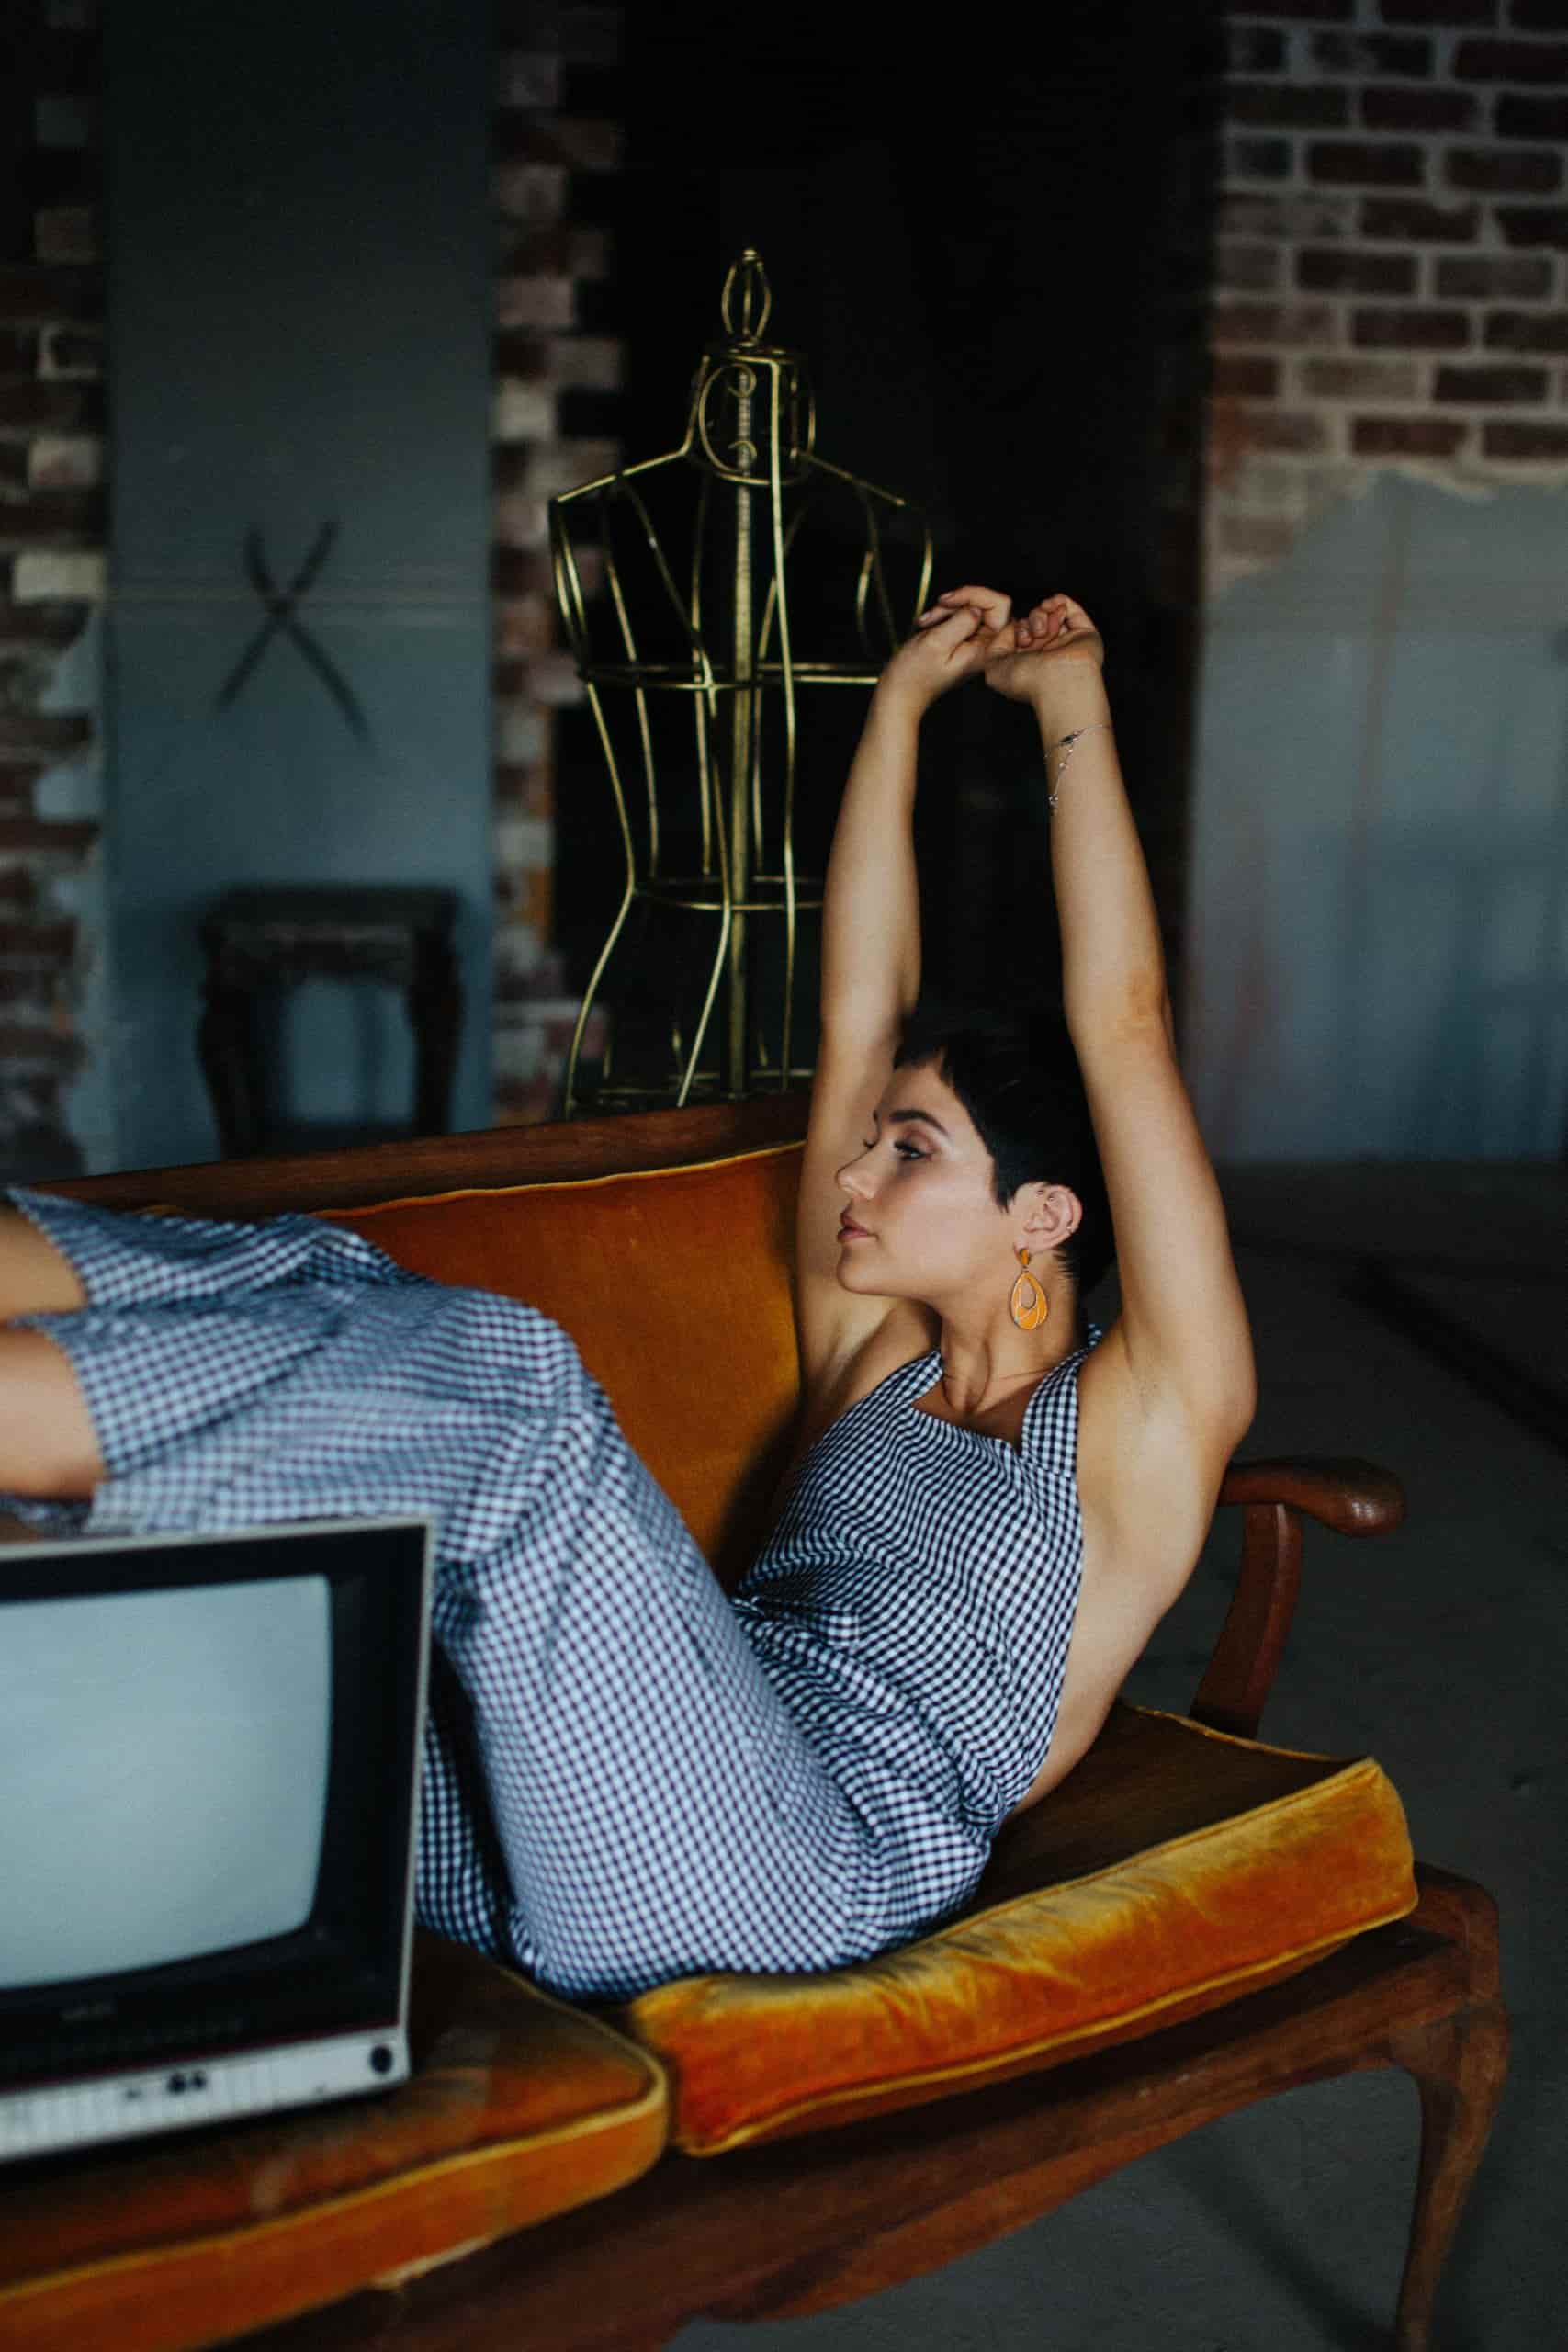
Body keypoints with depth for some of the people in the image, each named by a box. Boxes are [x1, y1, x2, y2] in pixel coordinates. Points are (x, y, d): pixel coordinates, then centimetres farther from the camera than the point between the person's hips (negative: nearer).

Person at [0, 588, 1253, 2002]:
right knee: (323, 1285, -9)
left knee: (498, 1375, -30)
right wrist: (903, 696, 25)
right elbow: (859, 1013, 24)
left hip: (796, 1879, -6)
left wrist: (1071, 707, 7)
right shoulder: (869, 1355, 26)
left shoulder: (1139, 1421, 9)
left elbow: (1126, 1032, 1)